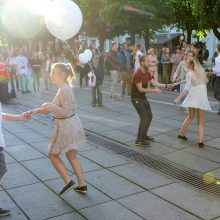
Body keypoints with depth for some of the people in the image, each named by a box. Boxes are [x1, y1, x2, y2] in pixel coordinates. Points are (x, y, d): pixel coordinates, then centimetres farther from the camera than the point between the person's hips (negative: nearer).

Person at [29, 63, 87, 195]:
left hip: (66, 125, -10)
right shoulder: (65, 87, 10)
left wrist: (49, 106, -18)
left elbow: (66, 111, -25)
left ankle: (68, 181, 7)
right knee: (71, 156, 18)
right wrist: (38, 111, 8)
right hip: (72, 123, 10)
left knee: (53, 154, 8)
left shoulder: (64, 89, -21)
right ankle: (82, 185, 24)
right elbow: (57, 107, 15)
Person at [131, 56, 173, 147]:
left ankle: (144, 136, 30)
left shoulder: (147, 73, 6)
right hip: (136, 98, -10)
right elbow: (140, 89, -24)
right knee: (144, 118, -12)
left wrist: (166, 85, -8)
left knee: (149, 116, 15)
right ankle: (139, 140, -6)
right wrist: (153, 90, -24)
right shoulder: (137, 74, -23)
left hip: (143, 97, 10)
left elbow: (154, 83, 2)